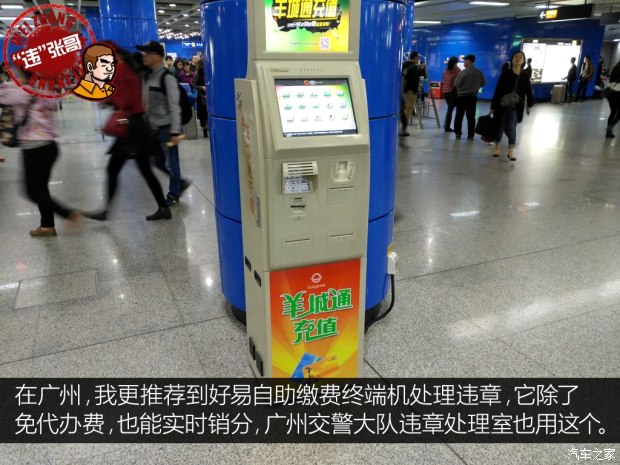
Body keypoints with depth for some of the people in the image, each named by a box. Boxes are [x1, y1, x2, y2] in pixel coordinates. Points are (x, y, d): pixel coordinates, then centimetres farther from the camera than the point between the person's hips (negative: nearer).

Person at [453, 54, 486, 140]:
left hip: (461, 96, -3)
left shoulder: (464, 72, -14)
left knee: (459, 115, 8)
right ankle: (470, 135, 3)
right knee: (471, 116, 5)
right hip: (473, 96, 3)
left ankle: (458, 133, 8)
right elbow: (484, 83, 10)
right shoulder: (479, 72, 0)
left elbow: (456, 84, -12)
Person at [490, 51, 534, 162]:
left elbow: (528, 91, 9)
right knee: (500, 127, 8)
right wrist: (493, 106, -8)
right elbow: (497, 91, -6)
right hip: (503, 105, -1)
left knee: (512, 128, -5)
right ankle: (497, 147, 25)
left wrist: (530, 105, 4)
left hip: (516, 107, 1)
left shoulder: (524, 76, 4)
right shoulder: (505, 74, -5)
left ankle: (511, 151, -1)